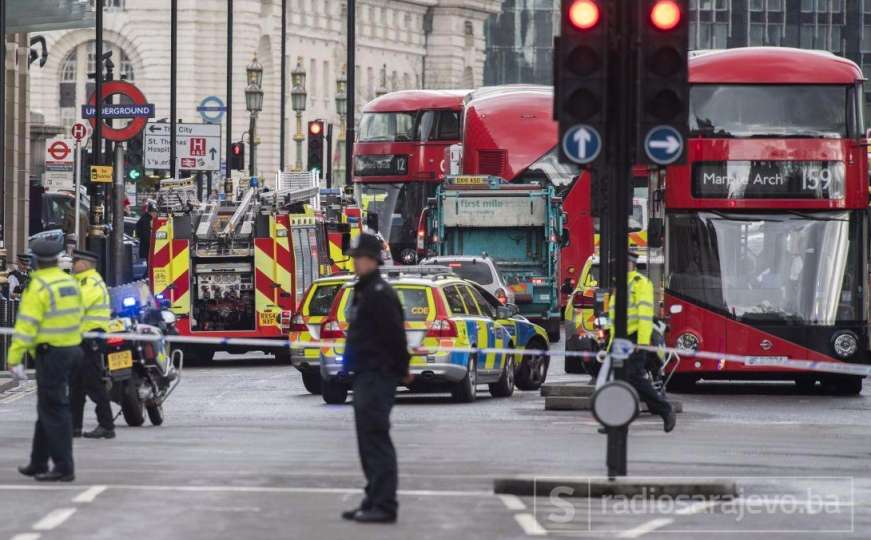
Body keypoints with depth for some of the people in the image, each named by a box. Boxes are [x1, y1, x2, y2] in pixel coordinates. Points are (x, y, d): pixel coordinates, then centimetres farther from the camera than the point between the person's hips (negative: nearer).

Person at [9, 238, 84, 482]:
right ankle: (38, 463, 25)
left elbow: (27, 325, -18)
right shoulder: (71, 283, 10)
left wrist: (15, 359, -17)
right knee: (47, 408, 17)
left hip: (50, 352, -8)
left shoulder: (38, 286, -14)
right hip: (71, 350, 8)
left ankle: (64, 468, -6)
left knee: (54, 410, -5)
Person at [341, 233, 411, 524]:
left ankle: (384, 505, -12)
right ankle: (374, 501, 19)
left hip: (378, 377, -11)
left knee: (376, 440, -11)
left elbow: (395, 334, -20)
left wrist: (401, 369, -13)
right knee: (369, 442, 14)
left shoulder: (379, 293, -15)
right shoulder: (364, 291, 19)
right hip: (366, 376, 11)